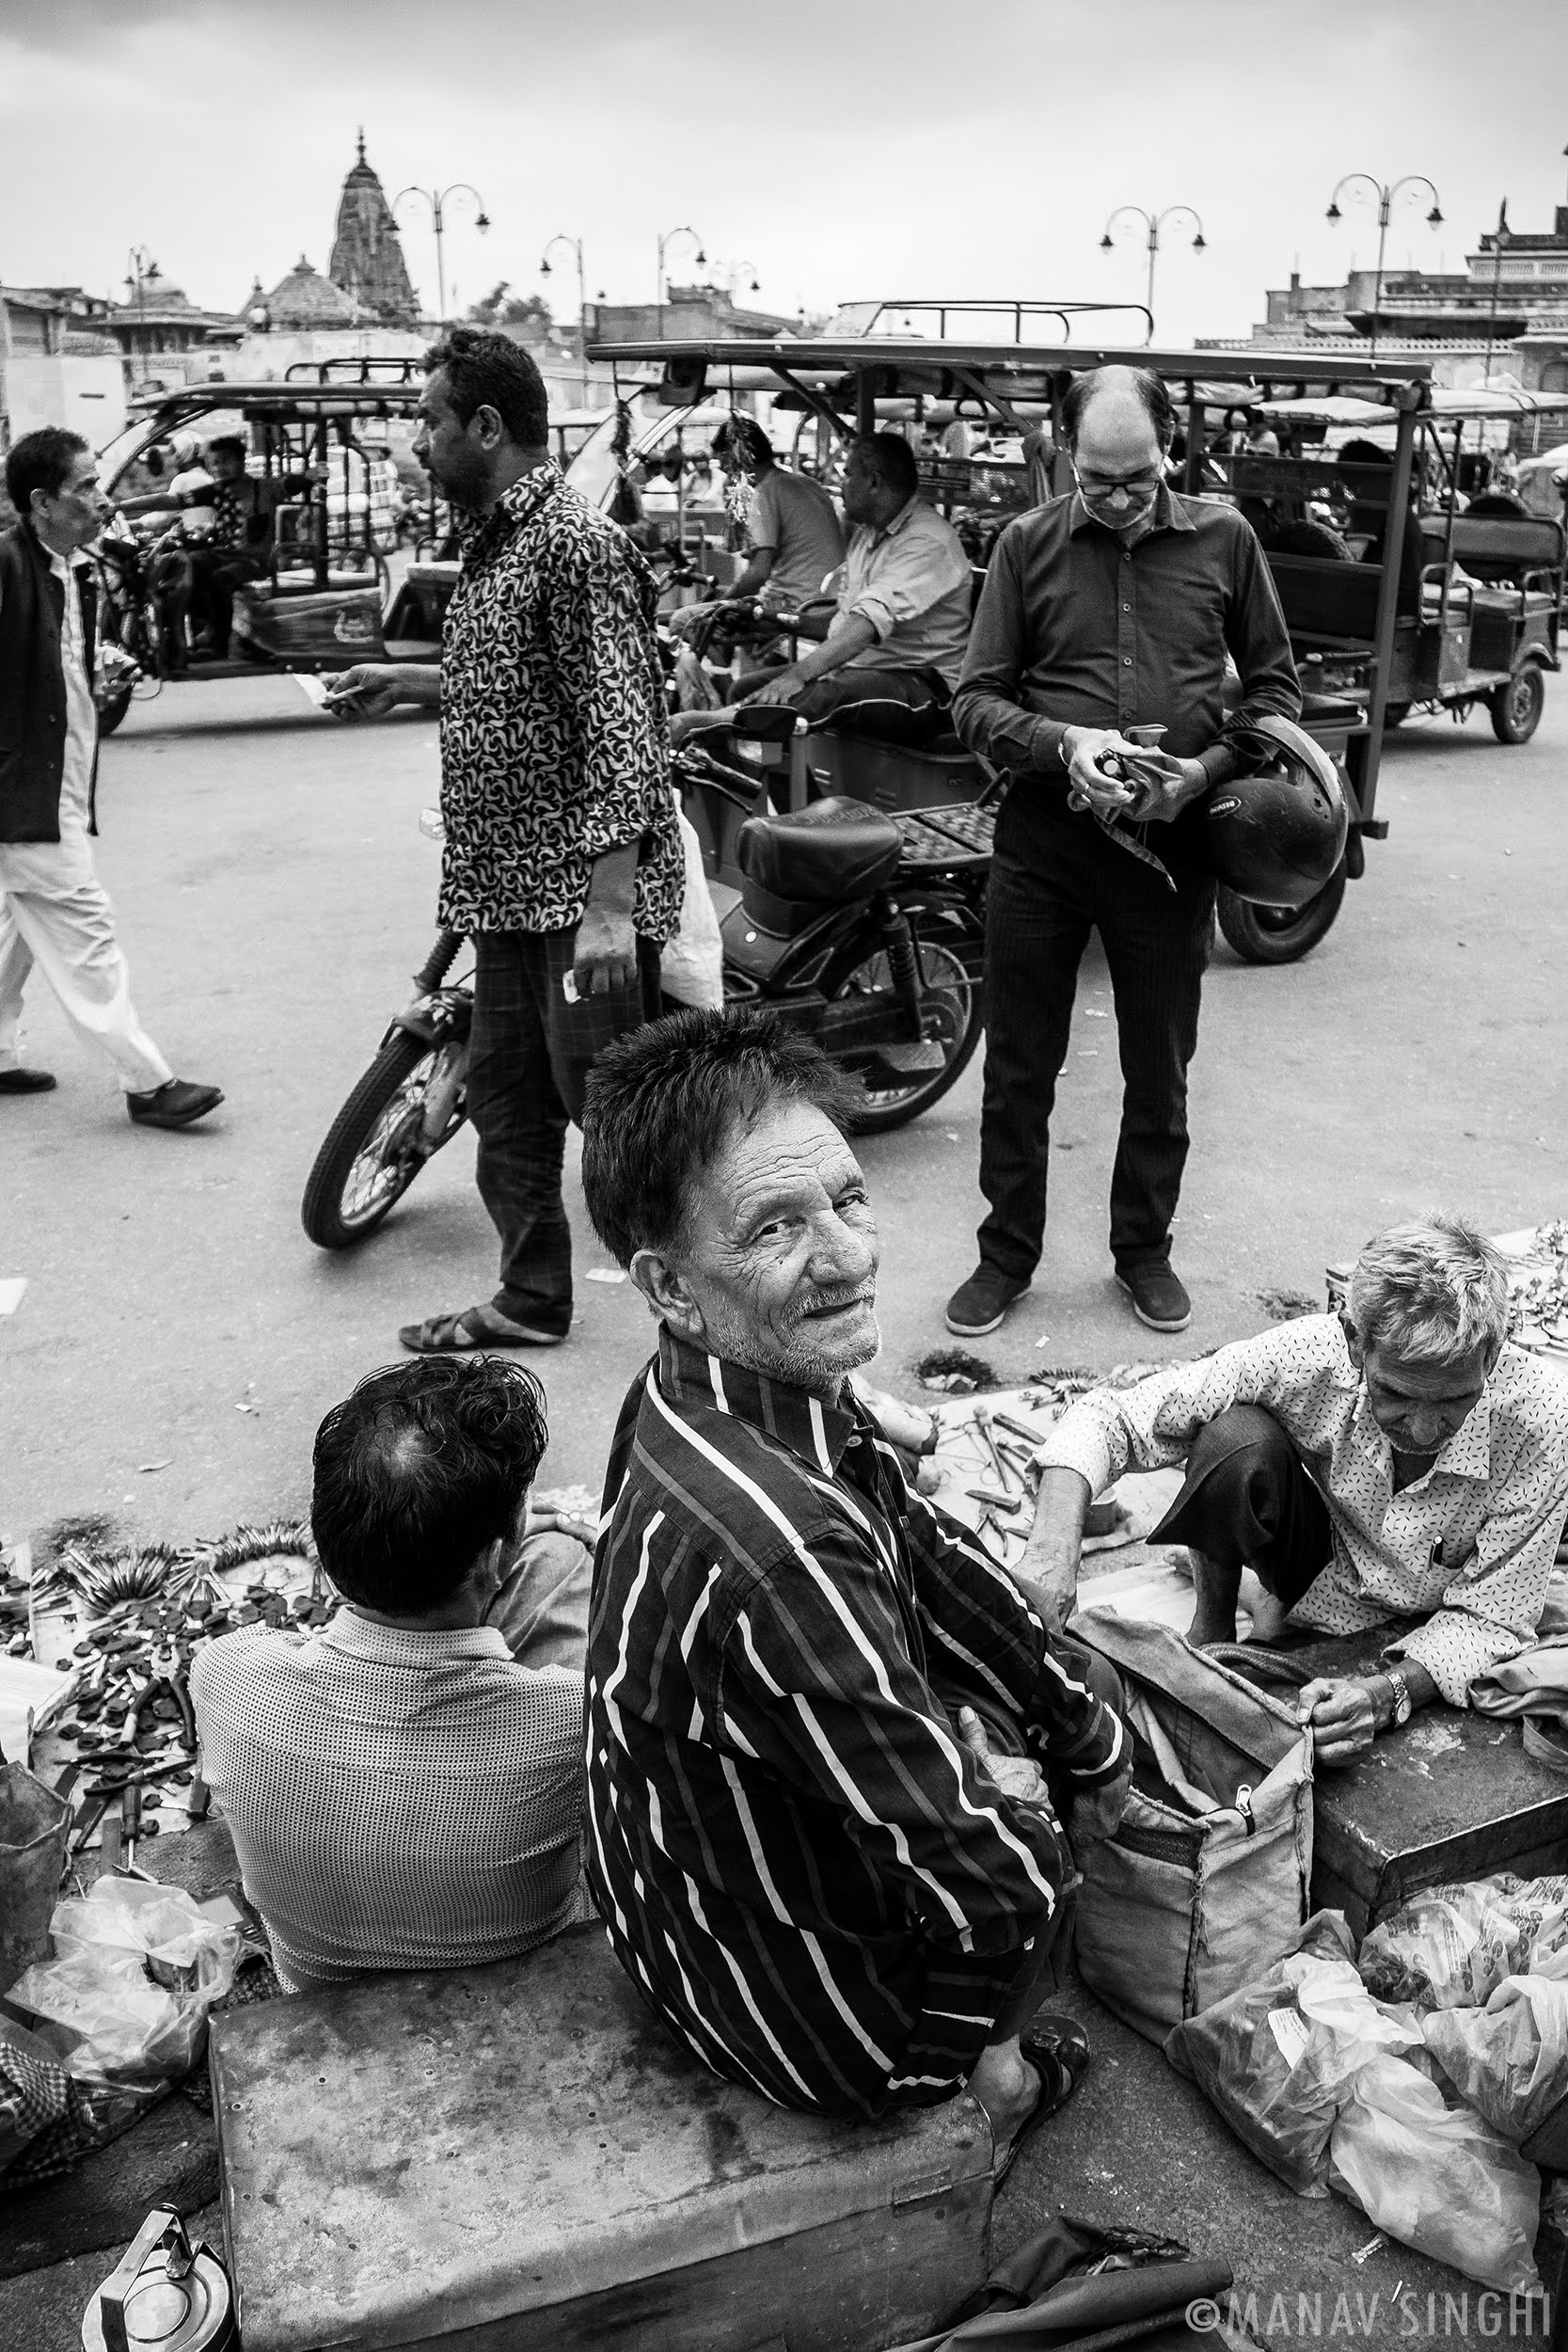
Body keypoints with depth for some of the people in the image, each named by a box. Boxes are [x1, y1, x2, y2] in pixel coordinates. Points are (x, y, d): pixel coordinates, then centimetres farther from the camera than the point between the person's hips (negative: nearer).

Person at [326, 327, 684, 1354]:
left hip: (585, 890, -10)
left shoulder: (576, 544, -15)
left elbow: (619, 724, -21)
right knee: (506, 1101, 16)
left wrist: (609, 904, -26)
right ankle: (532, 1300, 30)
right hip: (511, 886, 10)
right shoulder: (497, 539, 15)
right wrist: (409, 682, 27)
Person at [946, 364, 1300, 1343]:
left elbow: (1277, 684, 8)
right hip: (1045, 833, 0)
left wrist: (1208, 768, -10)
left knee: (1160, 1070, 12)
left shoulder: (1225, 538, 3)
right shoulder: (1029, 544, 1)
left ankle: (1145, 1249, 30)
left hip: (1172, 840, 1)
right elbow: (978, 700, 0)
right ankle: (1008, 1253, 24)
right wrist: (1064, 743, -18)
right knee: (1019, 1066, 8)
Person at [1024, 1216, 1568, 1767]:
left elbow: (1491, 1618, -21)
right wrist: (1054, 1547, -41)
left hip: (1427, 1638, 0)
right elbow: (1107, 1416, -24)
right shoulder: (1309, 1357, -30)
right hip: (1319, 1563, 0)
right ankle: (1211, 1636, -5)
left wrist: (1385, 1694, -39)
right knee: (1237, 1436, -30)